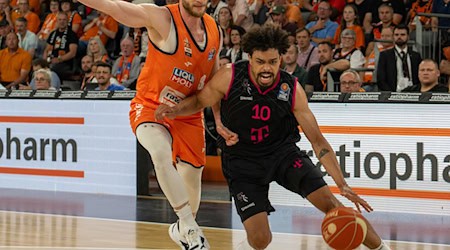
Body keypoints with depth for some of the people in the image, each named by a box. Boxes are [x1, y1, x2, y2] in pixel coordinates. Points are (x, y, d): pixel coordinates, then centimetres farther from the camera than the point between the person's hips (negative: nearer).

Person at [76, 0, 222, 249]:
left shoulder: (214, 30, 0)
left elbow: (215, 82, 12)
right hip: (150, 107, -5)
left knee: (192, 179, 10)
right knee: (161, 154, -33)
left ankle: (183, 228, 40)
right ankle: (190, 228, -24)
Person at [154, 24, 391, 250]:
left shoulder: (292, 89, -14)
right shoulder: (230, 77, -17)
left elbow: (317, 140, -9)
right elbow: (199, 101, 3)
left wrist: (342, 184, -15)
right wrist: (174, 110, -20)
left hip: (283, 152, 1)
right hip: (243, 161, -1)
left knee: (329, 202, -15)